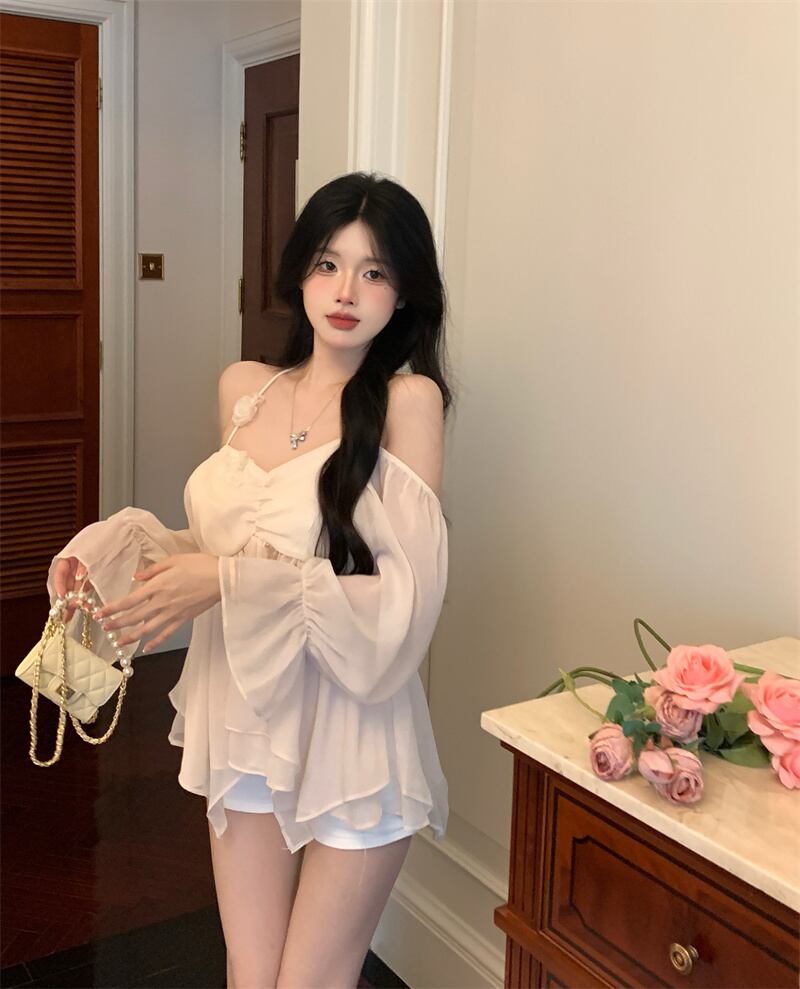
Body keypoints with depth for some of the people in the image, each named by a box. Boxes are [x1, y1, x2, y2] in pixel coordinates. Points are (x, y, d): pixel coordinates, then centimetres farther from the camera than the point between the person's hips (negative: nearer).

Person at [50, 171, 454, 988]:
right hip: (245, 722, 5)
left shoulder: (408, 398, -13)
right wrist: (117, 550, -2)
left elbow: (406, 599, -19)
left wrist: (230, 584, -23)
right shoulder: (243, 388, 3)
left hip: (351, 735, -4)